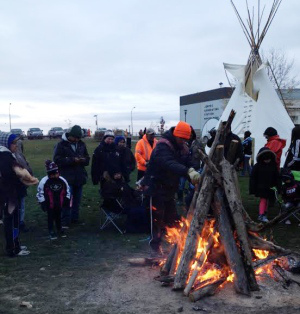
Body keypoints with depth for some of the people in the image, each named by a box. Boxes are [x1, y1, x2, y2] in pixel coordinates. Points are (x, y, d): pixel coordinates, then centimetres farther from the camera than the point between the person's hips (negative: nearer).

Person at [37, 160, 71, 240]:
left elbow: (67, 190, 6)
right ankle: (51, 231, 21)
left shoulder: (62, 180, -7)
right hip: (49, 204, -3)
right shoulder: (44, 181, -18)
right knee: (51, 218, 8)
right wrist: (43, 203, -12)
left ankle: (59, 229, 34)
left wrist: (67, 201, 3)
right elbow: (40, 193, -11)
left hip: (59, 204, 3)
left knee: (58, 217, 17)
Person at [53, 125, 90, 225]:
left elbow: (87, 158, 14)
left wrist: (84, 160, -10)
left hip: (79, 177, 5)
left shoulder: (81, 144, 9)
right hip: (67, 177, -5)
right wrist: (72, 160, -21)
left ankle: (75, 219, 23)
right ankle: (65, 221, 3)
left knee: (77, 200, 12)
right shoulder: (61, 144, -6)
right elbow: (57, 160, -13)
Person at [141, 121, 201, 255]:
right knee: (158, 217, -2)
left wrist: (194, 175, -26)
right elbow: (170, 164, -41)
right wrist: (189, 171, -55)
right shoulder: (163, 146, -23)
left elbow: (188, 163, -4)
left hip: (169, 188, 8)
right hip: (156, 187, -7)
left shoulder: (183, 148, 4)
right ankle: (155, 245, 12)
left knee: (172, 217, 12)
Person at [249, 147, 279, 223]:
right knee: (263, 200, -10)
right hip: (261, 187, -4)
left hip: (270, 188, 4)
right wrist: (253, 188, -8)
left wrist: (277, 187, 6)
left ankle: (264, 214, 24)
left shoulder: (273, 166, 2)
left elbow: (277, 177, 9)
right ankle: (261, 215, -10)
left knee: (267, 201, 12)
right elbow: (253, 178, -6)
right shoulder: (257, 166, -8)